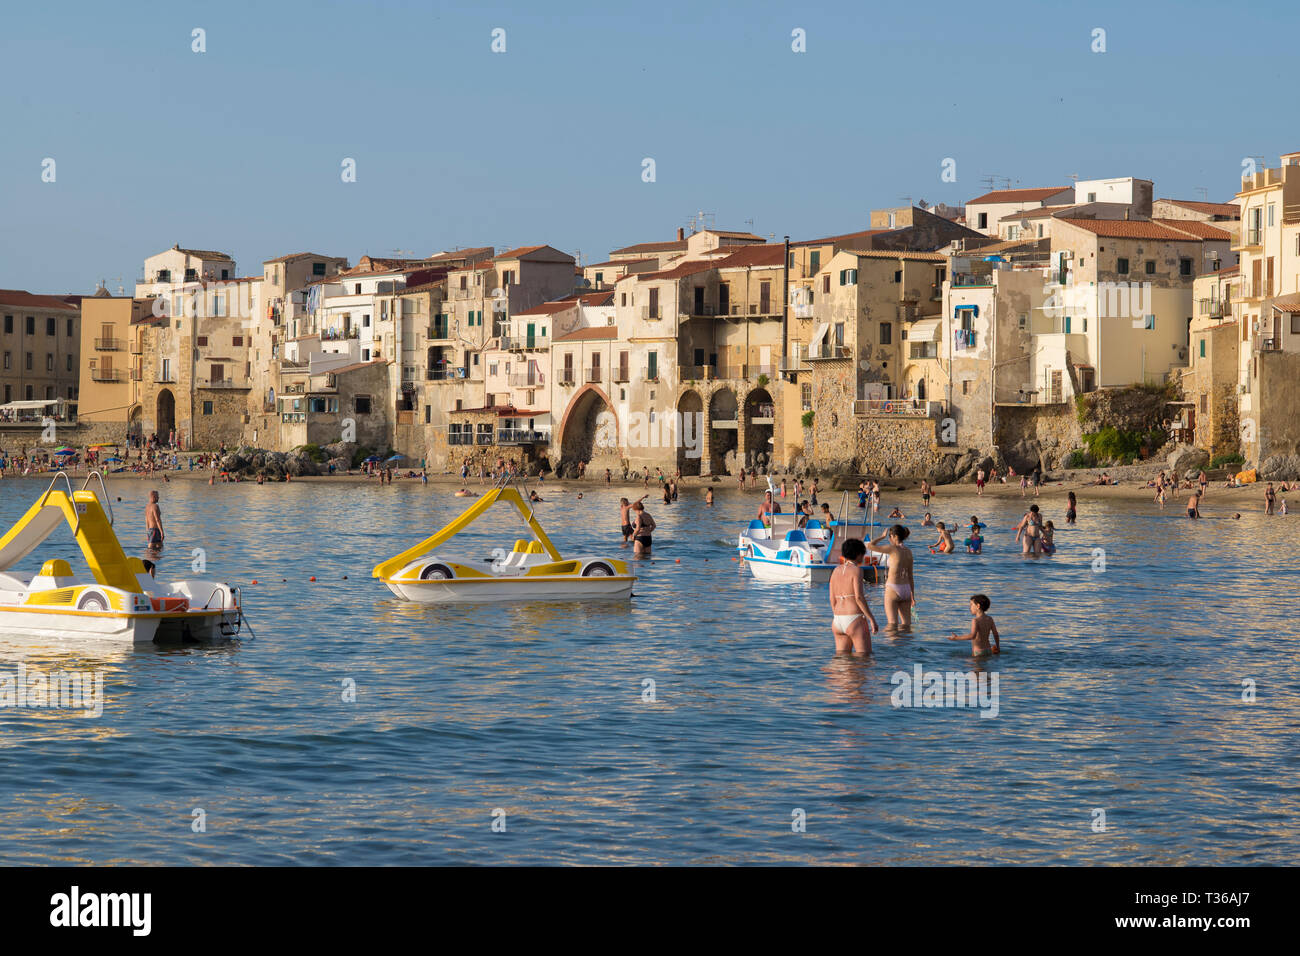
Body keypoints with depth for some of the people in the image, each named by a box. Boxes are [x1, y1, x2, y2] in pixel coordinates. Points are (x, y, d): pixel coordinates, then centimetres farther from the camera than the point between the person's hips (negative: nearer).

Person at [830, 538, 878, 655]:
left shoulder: (836, 571, 11)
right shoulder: (856, 570, -9)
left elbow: (832, 599, 12)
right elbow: (859, 597, -17)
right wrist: (872, 619, -13)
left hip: (838, 620, 7)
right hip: (855, 620, -7)